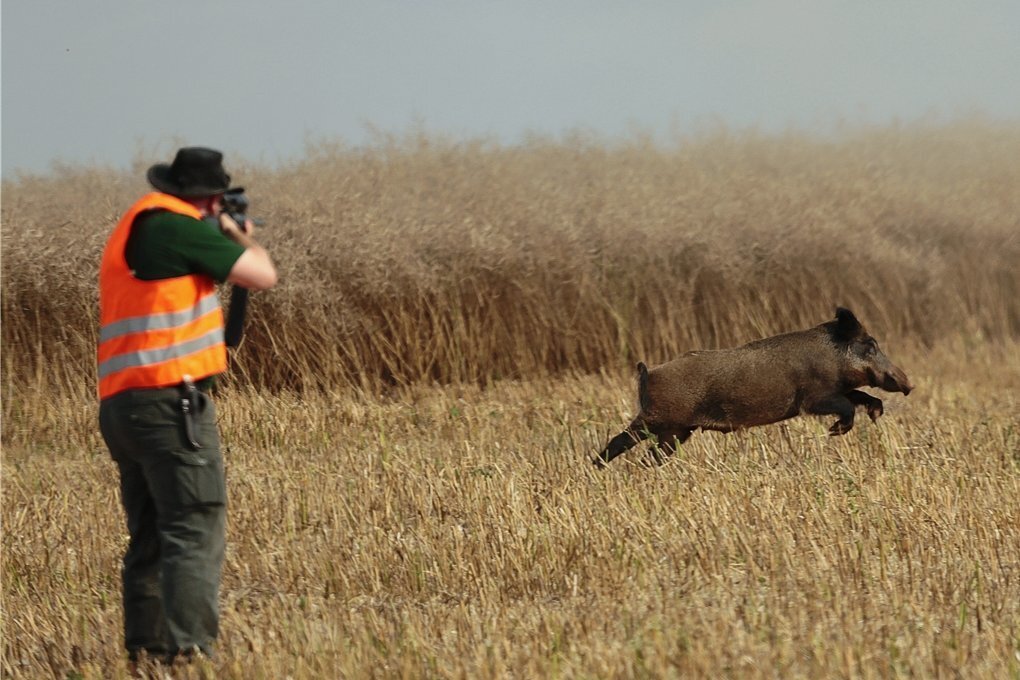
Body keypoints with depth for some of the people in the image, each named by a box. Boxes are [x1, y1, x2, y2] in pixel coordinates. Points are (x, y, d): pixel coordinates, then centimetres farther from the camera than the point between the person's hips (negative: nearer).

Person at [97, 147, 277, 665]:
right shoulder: (175, 226, -9)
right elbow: (263, 277, -7)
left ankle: (147, 655, 13)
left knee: (150, 541, 13)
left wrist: (224, 240, 27)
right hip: (169, 399, -10)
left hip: (122, 405, 10)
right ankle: (190, 654, -20)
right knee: (197, 534, -12)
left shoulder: (134, 227, 19)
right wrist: (241, 237, 12)